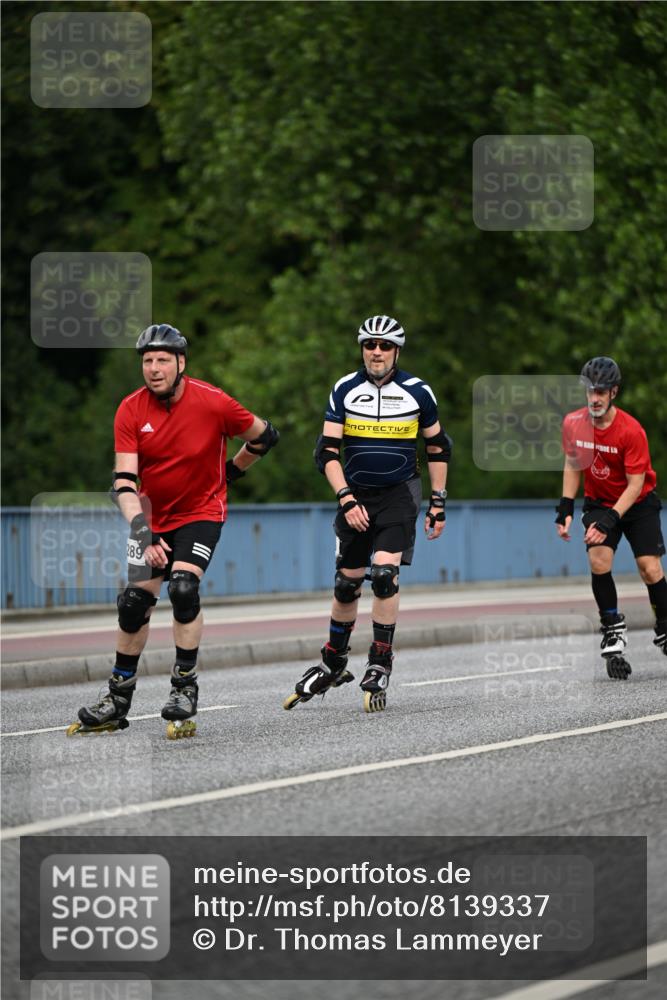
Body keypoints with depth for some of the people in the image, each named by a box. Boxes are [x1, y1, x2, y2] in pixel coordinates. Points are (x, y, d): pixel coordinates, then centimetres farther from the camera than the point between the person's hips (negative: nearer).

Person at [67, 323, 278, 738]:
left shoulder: (213, 403, -18)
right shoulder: (131, 411, -12)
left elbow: (265, 436, -2)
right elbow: (124, 479, -17)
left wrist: (231, 471, 7)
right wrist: (140, 529, -29)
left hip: (201, 512, -3)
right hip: (155, 516, 3)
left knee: (184, 588, -25)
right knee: (134, 602, 2)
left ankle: (185, 689, -13)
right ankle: (118, 702, 15)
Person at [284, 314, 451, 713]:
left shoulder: (417, 391, -4)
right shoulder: (345, 390, -2)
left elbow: (439, 448, 6)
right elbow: (327, 452, -3)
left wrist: (438, 504, 3)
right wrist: (347, 500, -14)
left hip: (399, 494, -2)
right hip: (356, 496, 2)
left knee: (384, 575, -17)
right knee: (347, 584, 5)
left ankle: (380, 666, -8)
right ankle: (333, 664, 22)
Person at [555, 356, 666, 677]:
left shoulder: (631, 430, -25)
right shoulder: (573, 423, -11)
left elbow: (635, 484, -22)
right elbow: (572, 464, 6)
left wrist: (611, 519, -32)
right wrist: (565, 508, -2)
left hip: (638, 504, -3)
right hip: (599, 503, 3)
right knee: (598, 561, -21)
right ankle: (613, 630, -8)